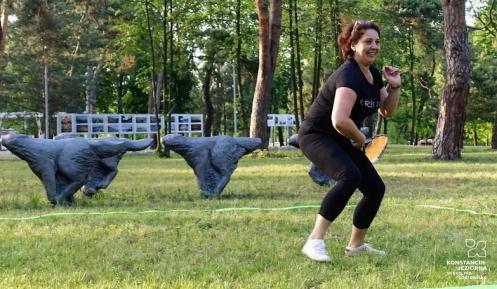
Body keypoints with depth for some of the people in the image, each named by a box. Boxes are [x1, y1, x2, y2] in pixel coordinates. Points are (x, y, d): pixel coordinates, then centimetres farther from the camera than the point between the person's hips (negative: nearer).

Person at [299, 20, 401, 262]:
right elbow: (340, 121, -38)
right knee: (350, 176, -34)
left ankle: (356, 244, 28)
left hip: (340, 140, 10)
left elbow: (386, 111, 15)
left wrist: (394, 87, -2)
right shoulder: (349, 76, -25)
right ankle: (315, 241, -33)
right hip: (316, 136, -10)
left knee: (376, 188, 9)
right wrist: (360, 139, -19)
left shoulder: (373, 73, 5)